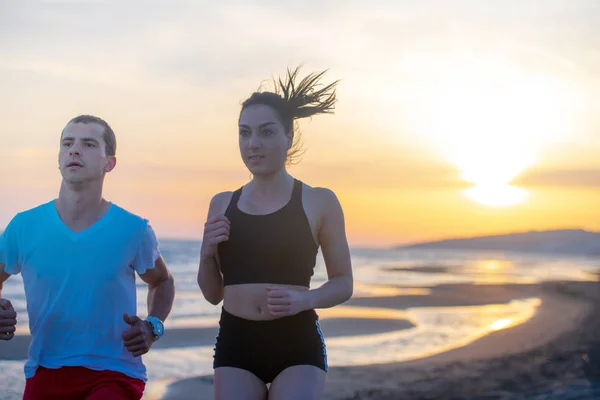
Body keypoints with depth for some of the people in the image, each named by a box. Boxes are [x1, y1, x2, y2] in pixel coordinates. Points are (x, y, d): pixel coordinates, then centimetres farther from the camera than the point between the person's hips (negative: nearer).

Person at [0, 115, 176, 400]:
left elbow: (162, 282, 14)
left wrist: (153, 327, -5)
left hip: (114, 374, -2)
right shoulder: (23, 227, -3)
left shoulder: (133, 230, -5)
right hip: (44, 375, 3)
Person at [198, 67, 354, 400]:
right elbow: (213, 294, 13)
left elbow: (343, 284, 5)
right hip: (235, 344, 3)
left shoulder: (320, 202, 0)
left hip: (298, 346, -3)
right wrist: (207, 254, -7)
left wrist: (305, 299, -15)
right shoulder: (222, 204, 9)